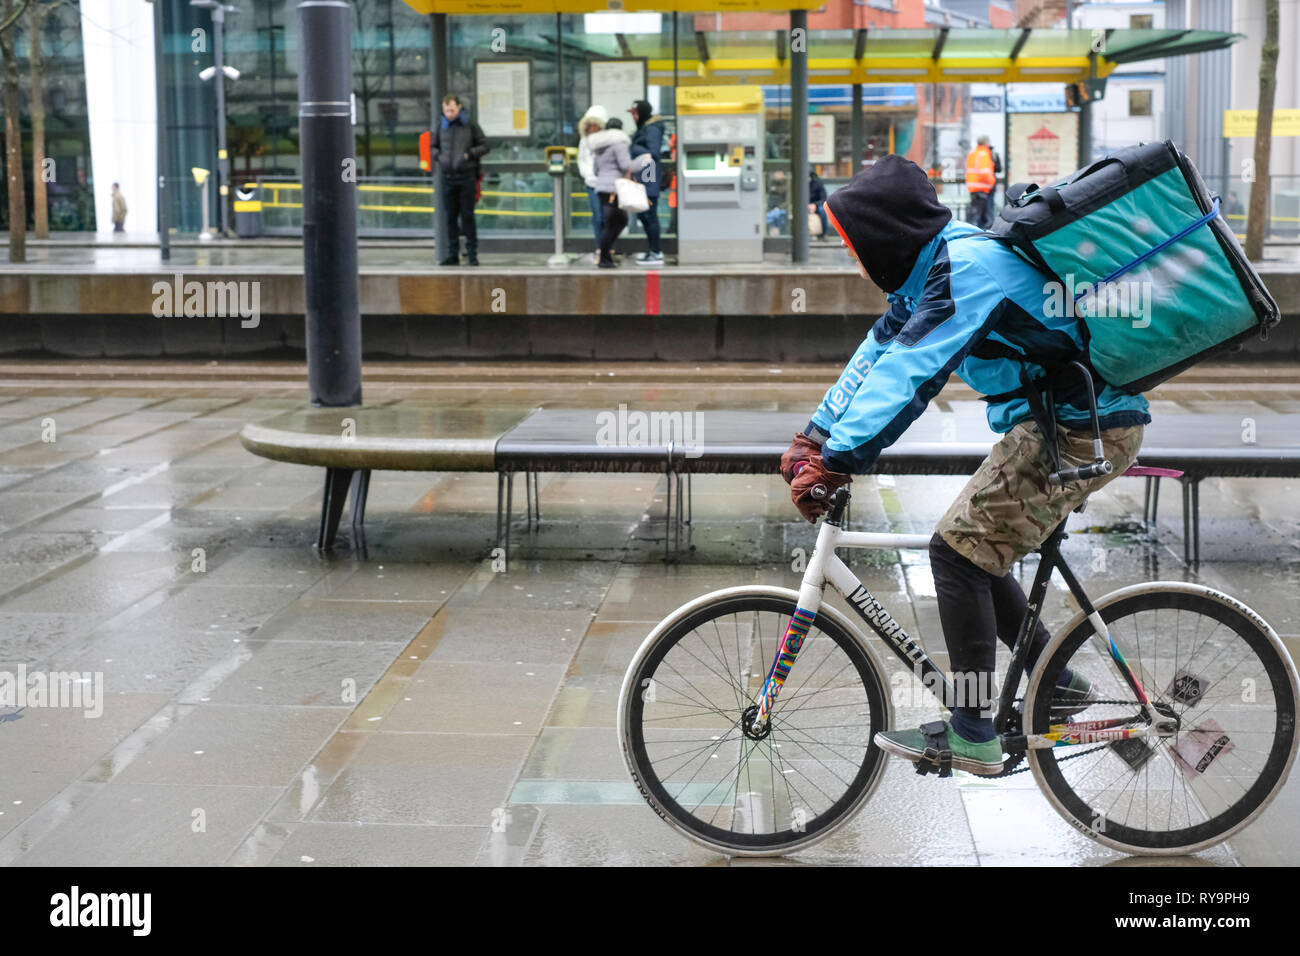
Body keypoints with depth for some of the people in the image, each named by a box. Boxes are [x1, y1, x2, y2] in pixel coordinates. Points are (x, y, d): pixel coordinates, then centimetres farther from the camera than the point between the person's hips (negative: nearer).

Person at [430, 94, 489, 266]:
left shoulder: (470, 126, 1)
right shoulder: (441, 127, 10)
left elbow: (485, 146, 2)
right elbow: (432, 146, 20)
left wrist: (469, 154, -11)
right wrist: (438, 157, 0)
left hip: (467, 176, -3)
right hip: (448, 178, 3)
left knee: (467, 216, -3)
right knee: (450, 217, 4)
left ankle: (472, 253, 3)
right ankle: (452, 255, 8)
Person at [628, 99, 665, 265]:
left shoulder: (652, 130, -13)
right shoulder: (643, 128, 18)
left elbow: (653, 153, -21)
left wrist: (633, 149, -18)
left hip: (649, 179, -10)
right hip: (642, 178, 10)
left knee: (649, 215, -8)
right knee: (642, 215, 15)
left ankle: (656, 254, -4)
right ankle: (653, 250, 24)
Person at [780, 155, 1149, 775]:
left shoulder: (968, 267, -22)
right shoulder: (931, 266, 10)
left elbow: (910, 374, -29)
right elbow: (879, 354, 14)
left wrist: (836, 462, -30)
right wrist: (813, 438, 9)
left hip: (1082, 430, -10)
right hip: (1059, 421, 10)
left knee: (959, 549, -11)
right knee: (975, 552, 14)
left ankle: (973, 736, -5)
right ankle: (1059, 687, 24)